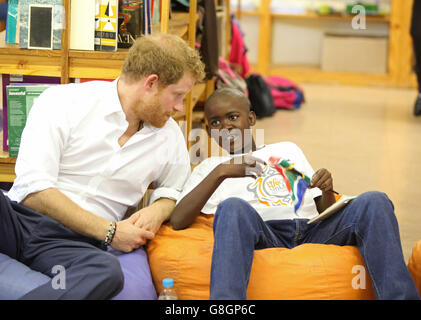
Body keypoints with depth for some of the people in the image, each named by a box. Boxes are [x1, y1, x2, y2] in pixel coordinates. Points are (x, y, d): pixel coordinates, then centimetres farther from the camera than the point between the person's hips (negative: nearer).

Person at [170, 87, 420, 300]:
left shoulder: (288, 150, 34)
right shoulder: (209, 167, 24)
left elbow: (325, 211, 28)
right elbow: (177, 221, 6)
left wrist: (327, 189, 3)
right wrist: (220, 172, -5)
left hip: (312, 229, 3)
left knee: (374, 201, -23)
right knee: (232, 206, -37)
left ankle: (400, 296, -35)